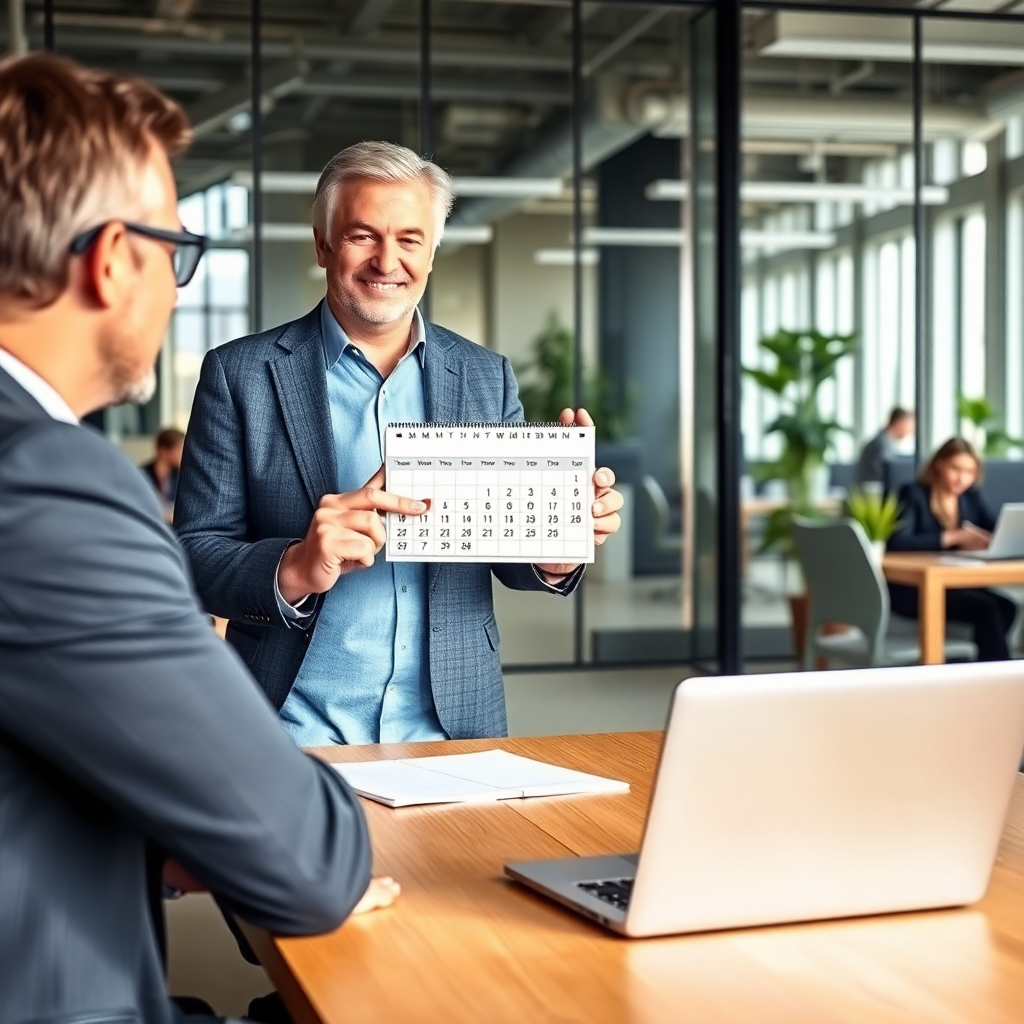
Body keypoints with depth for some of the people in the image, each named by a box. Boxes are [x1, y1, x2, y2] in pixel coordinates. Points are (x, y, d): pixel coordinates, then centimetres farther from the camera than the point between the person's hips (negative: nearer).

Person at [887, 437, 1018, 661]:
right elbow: (897, 542, -24)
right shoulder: (914, 495, -9)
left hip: (955, 584, 6)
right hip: (911, 589, -6)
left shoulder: (972, 497, 10)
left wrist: (983, 540, -24)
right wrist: (953, 537, -28)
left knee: (1006, 607, -22)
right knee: (987, 608, -27)